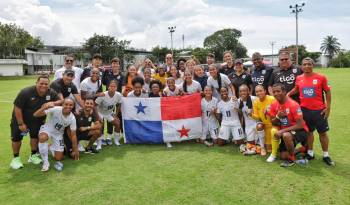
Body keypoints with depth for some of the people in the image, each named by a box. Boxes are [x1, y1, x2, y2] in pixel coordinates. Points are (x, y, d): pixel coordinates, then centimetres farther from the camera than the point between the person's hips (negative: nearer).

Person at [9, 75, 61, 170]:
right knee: (17, 137, 0)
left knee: (35, 136, 9)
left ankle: (33, 156, 28)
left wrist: (52, 103, -31)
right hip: (20, 117, -3)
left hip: (37, 119, 3)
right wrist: (21, 124, -21)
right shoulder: (26, 92, -29)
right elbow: (17, 108, -24)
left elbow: (60, 101, -7)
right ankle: (16, 158, 18)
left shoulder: (51, 93, -18)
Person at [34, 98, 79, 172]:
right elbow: (35, 115, -31)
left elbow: (73, 135, -11)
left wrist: (75, 150, -10)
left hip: (58, 134, 3)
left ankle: (52, 148, 36)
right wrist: (44, 108, -52)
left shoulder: (72, 118, -19)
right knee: (42, 138, -41)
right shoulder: (55, 109, -29)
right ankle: (45, 162, -20)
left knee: (59, 159, 0)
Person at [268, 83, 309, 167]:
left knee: (286, 135, -39)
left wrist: (282, 131, -29)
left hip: (300, 131, -7)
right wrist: (278, 116, -18)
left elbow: (300, 125, -25)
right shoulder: (274, 105, -4)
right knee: (283, 156, 6)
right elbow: (273, 123, 5)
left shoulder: (293, 105, -23)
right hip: (286, 131, 7)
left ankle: (292, 159, -13)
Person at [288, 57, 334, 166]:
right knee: (308, 131, 13)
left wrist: (328, 107, -4)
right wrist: (287, 94, 4)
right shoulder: (299, 78, 2)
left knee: (323, 132, 8)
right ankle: (310, 153, 27)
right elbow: (296, 89, 19)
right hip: (304, 110, 2)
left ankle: (326, 155, 22)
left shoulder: (321, 77, -5)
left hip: (319, 110, -2)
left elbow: (327, 92, 0)